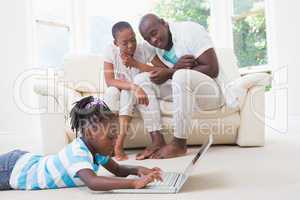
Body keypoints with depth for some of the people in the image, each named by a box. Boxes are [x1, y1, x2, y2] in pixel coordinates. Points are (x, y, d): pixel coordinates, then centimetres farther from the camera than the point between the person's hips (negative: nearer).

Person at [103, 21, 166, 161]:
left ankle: (119, 144, -31)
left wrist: (136, 64, -31)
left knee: (127, 93, -32)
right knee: (113, 91, -32)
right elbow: (109, 80, -26)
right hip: (117, 95, 0)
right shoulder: (111, 51, -16)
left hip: (137, 96, 0)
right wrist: (134, 87, -41)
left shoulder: (144, 49, -16)